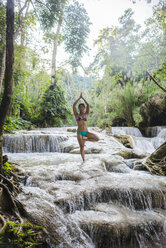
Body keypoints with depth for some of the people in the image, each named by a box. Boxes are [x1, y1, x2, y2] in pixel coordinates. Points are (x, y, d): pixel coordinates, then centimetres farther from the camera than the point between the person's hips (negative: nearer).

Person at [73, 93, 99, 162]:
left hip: (86, 132, 2)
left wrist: (83, 98, -1)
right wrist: (79, 97, -2)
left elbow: (88, 105, -4)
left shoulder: (86, 114, 6)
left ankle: (85, 139, 7)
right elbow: (74, 105, -6)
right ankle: (83, 160, 10)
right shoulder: (76, 115, 4)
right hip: (79, 133, -1)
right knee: (82, 147, -4)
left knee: (97, 139, -14)